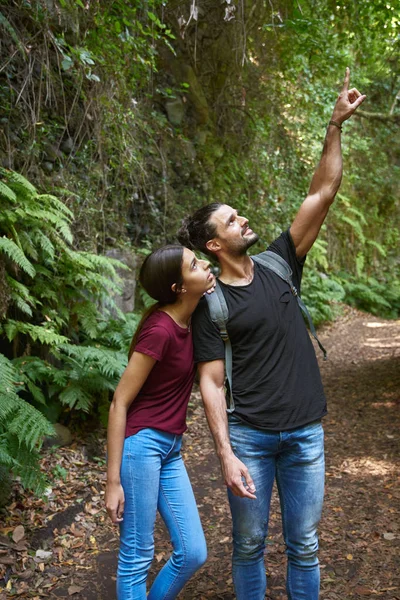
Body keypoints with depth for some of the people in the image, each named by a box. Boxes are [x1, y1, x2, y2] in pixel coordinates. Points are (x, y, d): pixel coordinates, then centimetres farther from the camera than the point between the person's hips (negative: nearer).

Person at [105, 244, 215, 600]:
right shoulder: (159, 330, -19)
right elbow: (119, 404, -15)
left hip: (171, 448, 8)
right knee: (138, 557, 4)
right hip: (141, 444, -8)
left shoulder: (186, 318, 3)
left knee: (193, 553, 10)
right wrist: (113, 481, -15)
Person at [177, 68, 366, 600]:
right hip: (249, 435, -3)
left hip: (306, 433, 3)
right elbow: (211, 382, -8)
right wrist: (225, 454, -15)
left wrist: (336, 124, -1)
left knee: (304, 546, 13)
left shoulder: (278, 265, 5)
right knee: (249, 543, 12)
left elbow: (322, 194, 2)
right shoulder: (210, 304, -6)